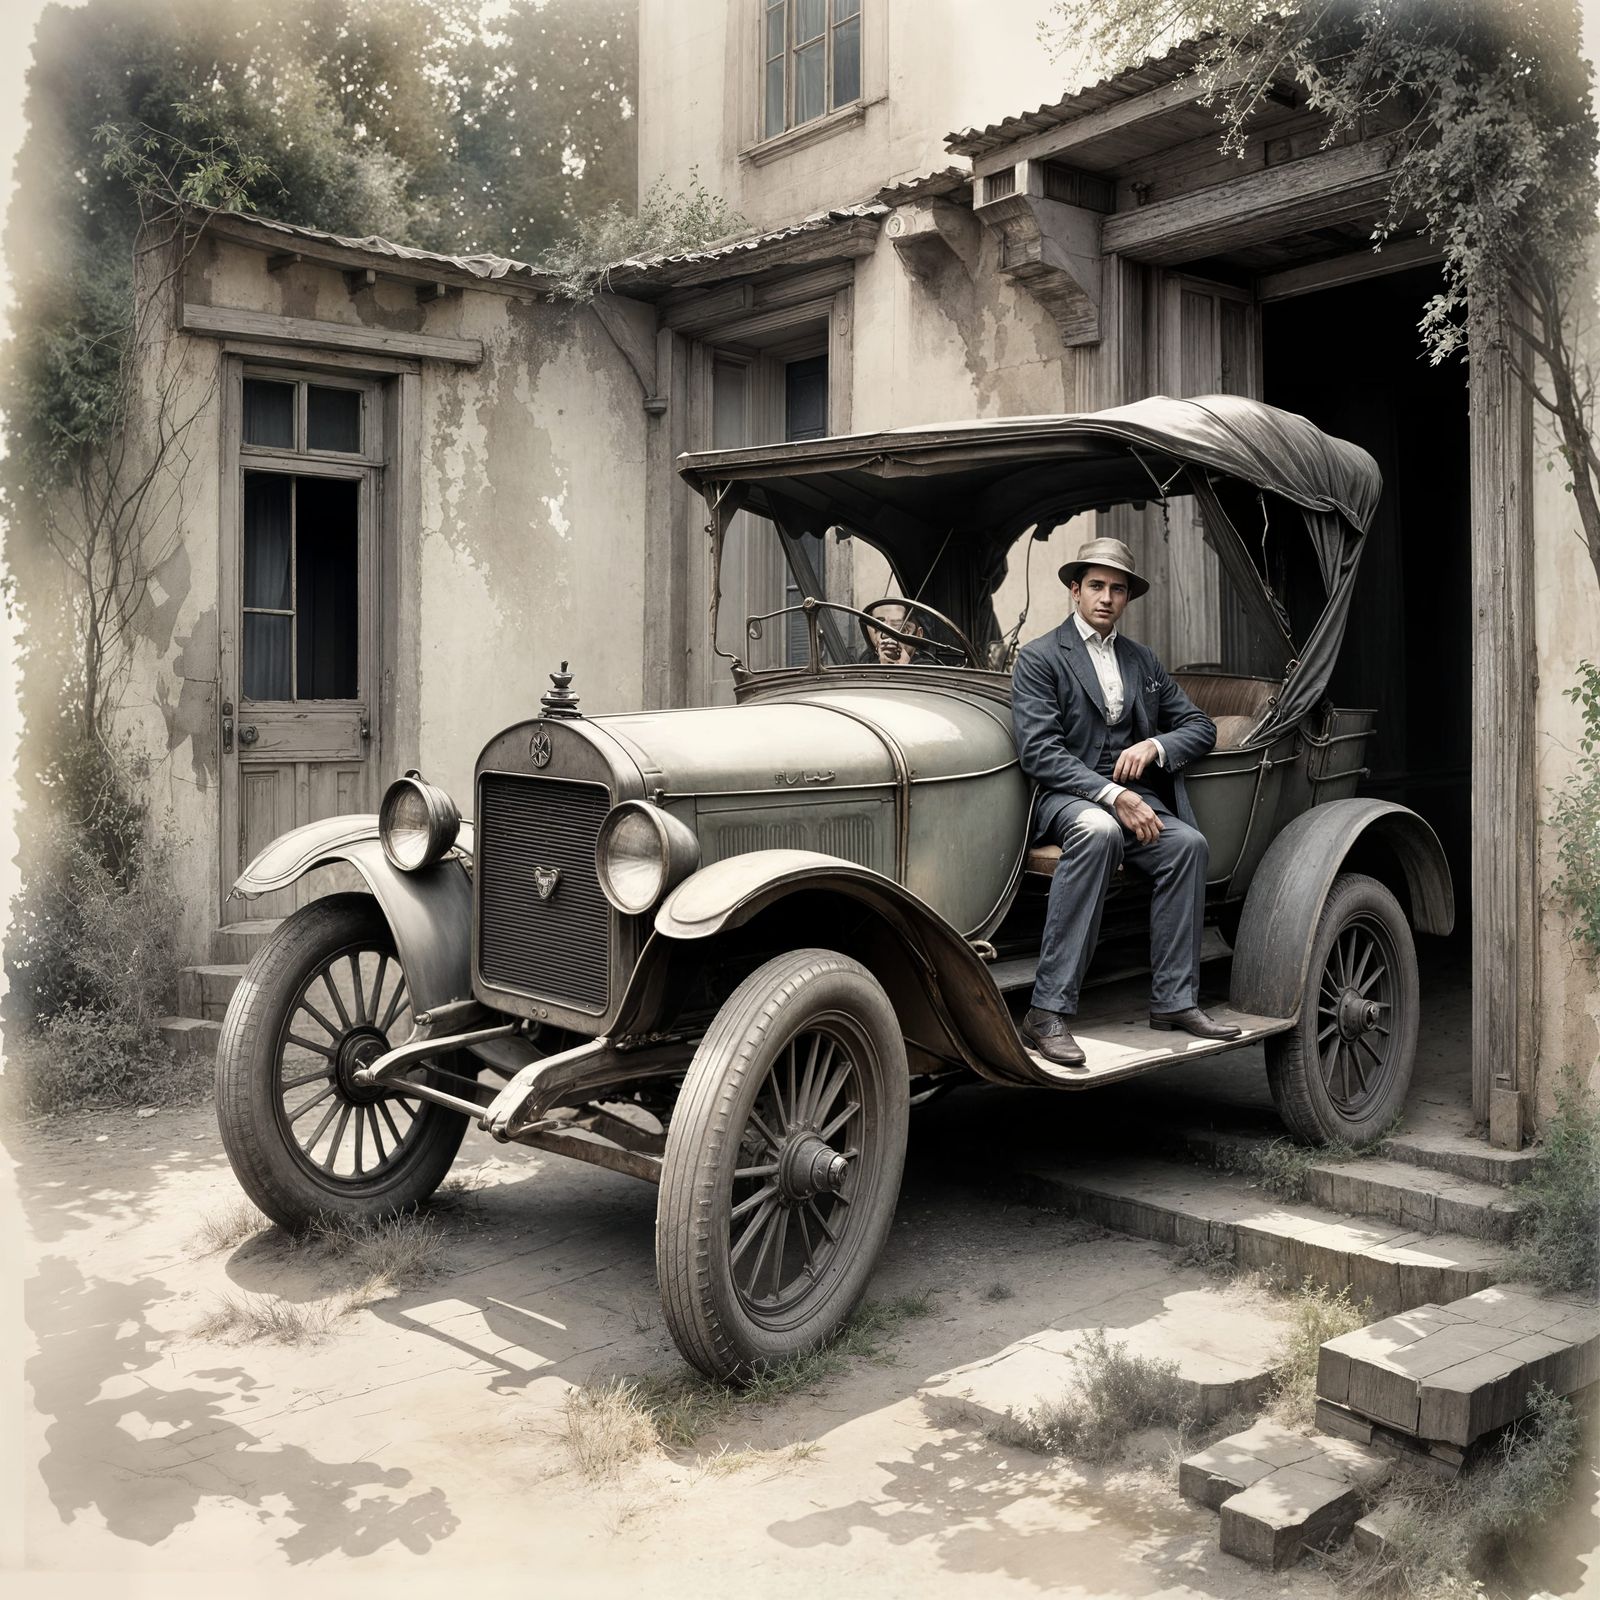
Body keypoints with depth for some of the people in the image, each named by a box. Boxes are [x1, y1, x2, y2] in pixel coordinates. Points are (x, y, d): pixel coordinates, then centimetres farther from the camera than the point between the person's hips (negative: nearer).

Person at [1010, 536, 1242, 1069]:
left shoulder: (1143, 661, 21)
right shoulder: (1038, 658, 2)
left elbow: (1200, 726, 21)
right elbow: (1039, 751, -11)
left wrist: (1155, 745, -2)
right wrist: (1111, 795, -21)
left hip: (1132, 797, 5)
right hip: (1065, 799, -5)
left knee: (1188, 843, -26)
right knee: (1098, 831, -39)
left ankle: (1174, 1000, -19)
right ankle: (1048, 1012, -40)